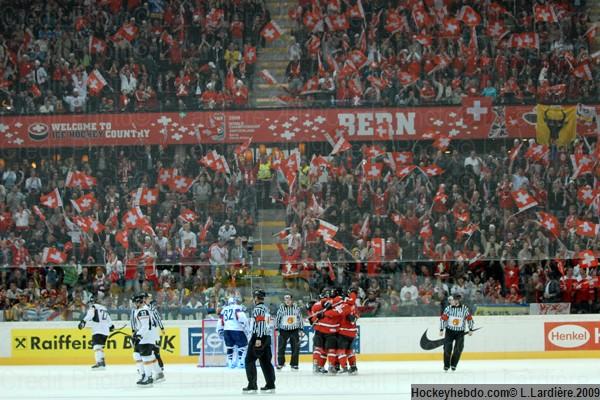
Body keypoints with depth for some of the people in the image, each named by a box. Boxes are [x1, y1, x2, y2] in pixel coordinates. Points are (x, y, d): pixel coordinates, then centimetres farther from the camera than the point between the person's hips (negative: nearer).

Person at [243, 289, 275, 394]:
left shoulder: (258, 309, -12)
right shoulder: (266, 308, 17)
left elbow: (260, 323, -21)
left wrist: (258, 339, -25)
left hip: (258, 338, -9)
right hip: (267, 337, 9)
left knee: (250, 360, -4)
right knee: (265, 361, 10)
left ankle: (252, 386, -8)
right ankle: (270, 385, 8)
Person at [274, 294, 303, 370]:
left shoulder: (296, 308, 1)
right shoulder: (281, 308, -3)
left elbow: (300, 318, 7)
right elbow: (277, 318, 2)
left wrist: (300, 329, 4)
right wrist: (277, 328, -3)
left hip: (294, 330, 1)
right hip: (283, 330, -1)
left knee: (295, 348, 0)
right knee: (281, 347, -1)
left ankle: (294, 364, 9)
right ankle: (280, 363, 13)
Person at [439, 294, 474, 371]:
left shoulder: (464, 309, -7)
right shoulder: (448, 308, -7)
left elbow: (469, 318, 4)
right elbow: (443, 319, -1)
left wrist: (470, 329, 6)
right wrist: (441, 330, -4)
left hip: (460, 332, 0)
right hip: (449, 331, 0)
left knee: (458, 349, -7)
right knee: (447, 348, -6)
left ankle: (453, 365, 10)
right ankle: (446, 365, 10)